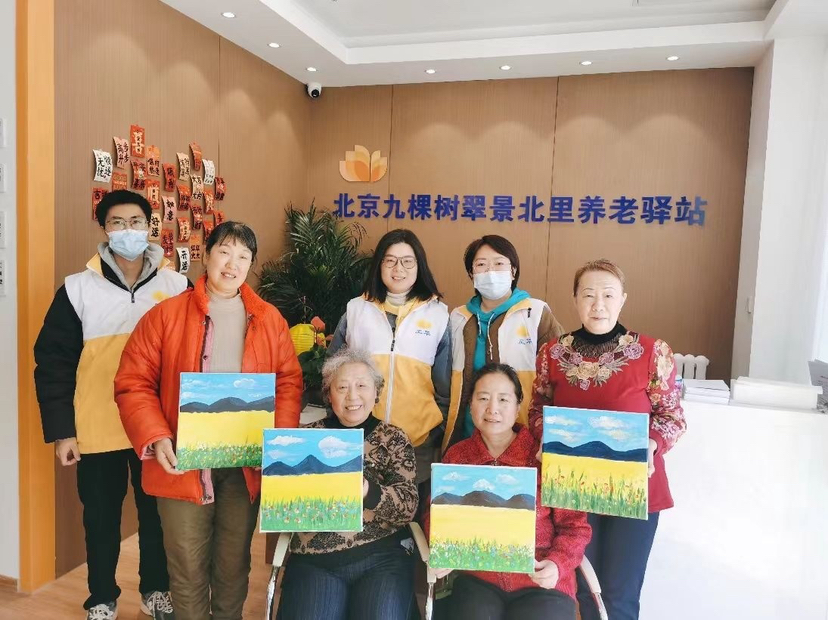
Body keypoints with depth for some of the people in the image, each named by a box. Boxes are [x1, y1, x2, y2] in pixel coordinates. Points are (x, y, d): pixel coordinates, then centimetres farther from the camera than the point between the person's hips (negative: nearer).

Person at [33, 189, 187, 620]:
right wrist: (60, 430, -6)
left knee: (157, 514, 15)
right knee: (101, 519, 14)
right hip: (97, 430, 0)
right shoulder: (78, 289, -4)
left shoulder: (177, 286, -1)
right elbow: (53, 363, -2)